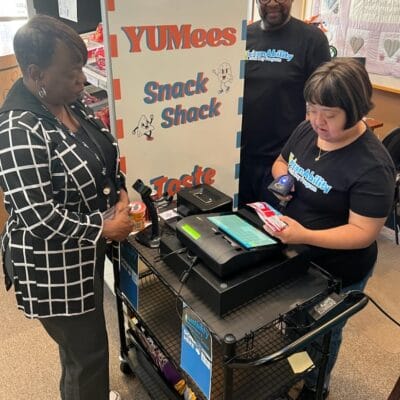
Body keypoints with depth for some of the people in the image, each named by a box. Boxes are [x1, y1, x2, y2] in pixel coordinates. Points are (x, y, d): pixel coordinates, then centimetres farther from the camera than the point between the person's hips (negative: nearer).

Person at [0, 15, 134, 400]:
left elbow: (105, 159, 12)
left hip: (87, 252, 9)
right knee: (88, 353, 10)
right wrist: (104, 229, -18)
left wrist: (121, 197, -4)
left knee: (82, 345, 28)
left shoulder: (71, 104, 1)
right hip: (54, 266, -8)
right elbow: (40, 218, -28)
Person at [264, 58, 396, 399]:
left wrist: (305, 236, -40)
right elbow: (281, 162, 9)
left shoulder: (372, 165, -29)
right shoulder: (308, 130, -8)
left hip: (335, 271, -6)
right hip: (291, 255, 6)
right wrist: (282, 179, -14)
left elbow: (364, 232, -27)